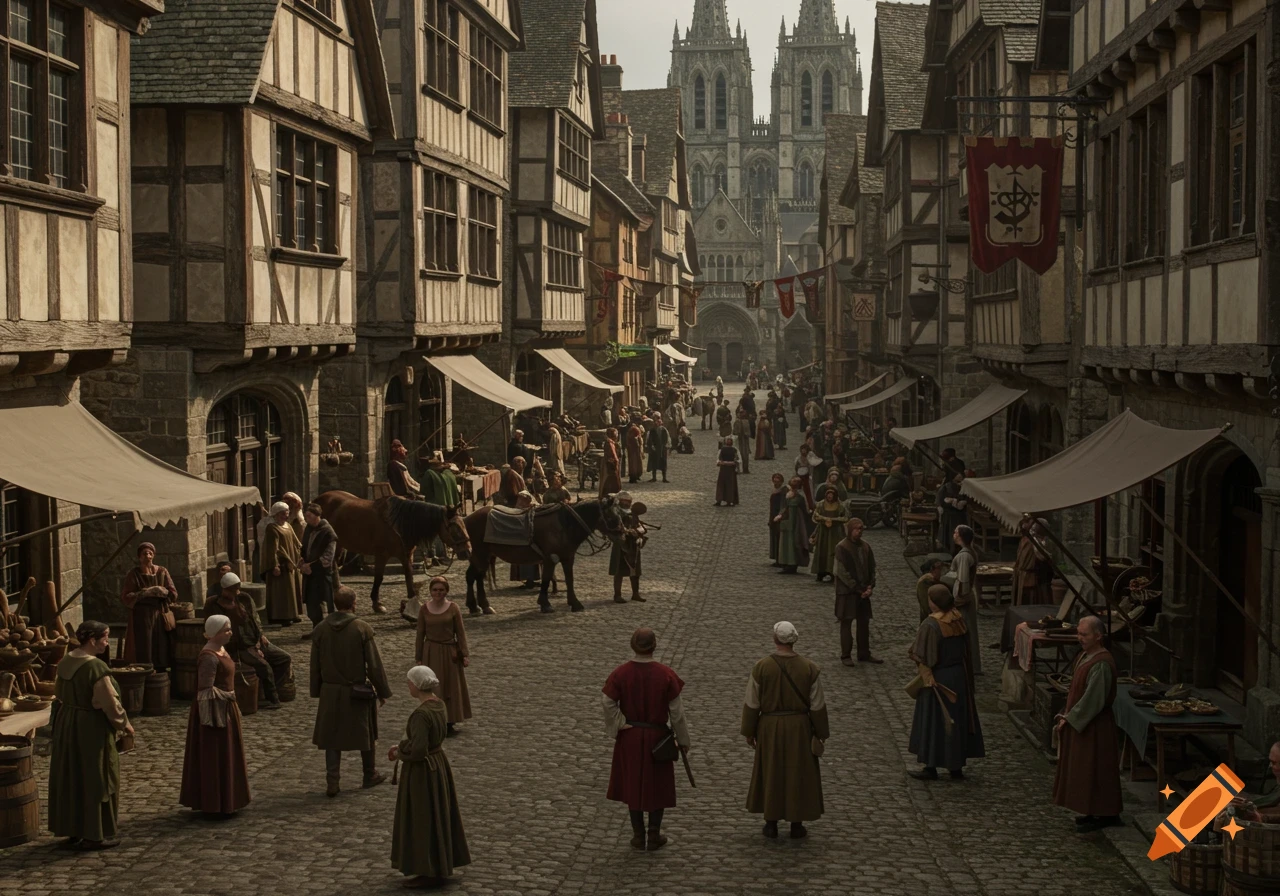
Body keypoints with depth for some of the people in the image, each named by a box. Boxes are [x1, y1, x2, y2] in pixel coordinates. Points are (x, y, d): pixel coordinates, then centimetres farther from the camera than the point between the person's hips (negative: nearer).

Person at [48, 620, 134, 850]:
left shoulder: (65, 662, 2)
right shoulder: (96, 667, -24)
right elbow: (109, 702, -19)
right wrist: (124, 723, -3)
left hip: (66, 726, 8)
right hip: (92, 729, -8)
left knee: (71, 777, 16)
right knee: (95, 779, 3)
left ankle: (73, 830, 25)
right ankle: (94, 834, 9)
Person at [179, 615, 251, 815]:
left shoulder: (221, 650, 9)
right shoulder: (209, 657, -21)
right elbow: (206, 691, -23)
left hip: (225, 709, 10)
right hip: (215, 711, -10)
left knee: (224, 756, 16)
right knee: (214, 757, -1)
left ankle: (223, 801, 26)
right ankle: (214, 805, 7)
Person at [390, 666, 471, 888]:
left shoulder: (421, 714, -26)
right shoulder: (439, 705, 2)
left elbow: (418, 750, -28)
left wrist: (400, 755, -9)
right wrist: (401, 746, 10)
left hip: (422, 772, -9)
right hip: (438, 765, 9)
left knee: (422, 822, 3)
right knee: (436, 818, 18)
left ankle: (429, 873, 11)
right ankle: (439, 867, 27)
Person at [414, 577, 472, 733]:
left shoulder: (453, 608, -4)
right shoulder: (424, 609, -1)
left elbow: (460, 632, -1)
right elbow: (420, 635, 3)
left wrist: (465, 654, -5)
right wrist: (418, 658, 2)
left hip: (450, 653, 0)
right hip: (431, 653, 0)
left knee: (451, 687, 6)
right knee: (433, 689, 2)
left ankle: (449, 721, 17)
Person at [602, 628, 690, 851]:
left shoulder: (620, 673, -12)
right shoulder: (666, 674, -15)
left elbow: (609, 704, -16)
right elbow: (676, 711, -10)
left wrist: (618, 727, -5)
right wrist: (683, 740, 0)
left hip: (630, 737, 1)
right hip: (657, 738, -1)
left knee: (633, 784, 15)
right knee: (658, 786, 14)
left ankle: (638, 836, 21)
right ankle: (654, 836, 20)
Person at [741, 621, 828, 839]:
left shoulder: (761, 667, -13)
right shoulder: (809, 668, -12)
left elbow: (752, 703, -7)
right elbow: (817, 705, -5)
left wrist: (749, 731, 6)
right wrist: (821, 732, 8)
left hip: (770, 727, 0)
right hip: (799, 728, 0)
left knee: (770, 774, 14)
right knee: (798, 774, 12)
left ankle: (771, 824, 19)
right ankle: (796, 825, 18)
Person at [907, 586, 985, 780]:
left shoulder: (930, 625, -22)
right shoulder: (959, 619, -1)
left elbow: (923, 656, -20)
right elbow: (966, 649, 10)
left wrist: (912, 653, -4)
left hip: (938, 678, -6)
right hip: (960, 676, 6)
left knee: (933, 720, 4)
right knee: (958, 719, 14)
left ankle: (931, 767, 9)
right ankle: (957, 767, 20)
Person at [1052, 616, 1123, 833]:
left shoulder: (1101, 664, -24)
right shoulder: (1085, 656, 6)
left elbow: (1093, 700, -24)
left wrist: (1069, 719, -17)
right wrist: (1067, 715, 7)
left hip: (1094, 726, -10)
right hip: (1080, 722, 10)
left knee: (1093, 769, 0)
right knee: (1084, 768, 17)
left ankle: (1101, 815, 11)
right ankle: (1092, 812, 27)